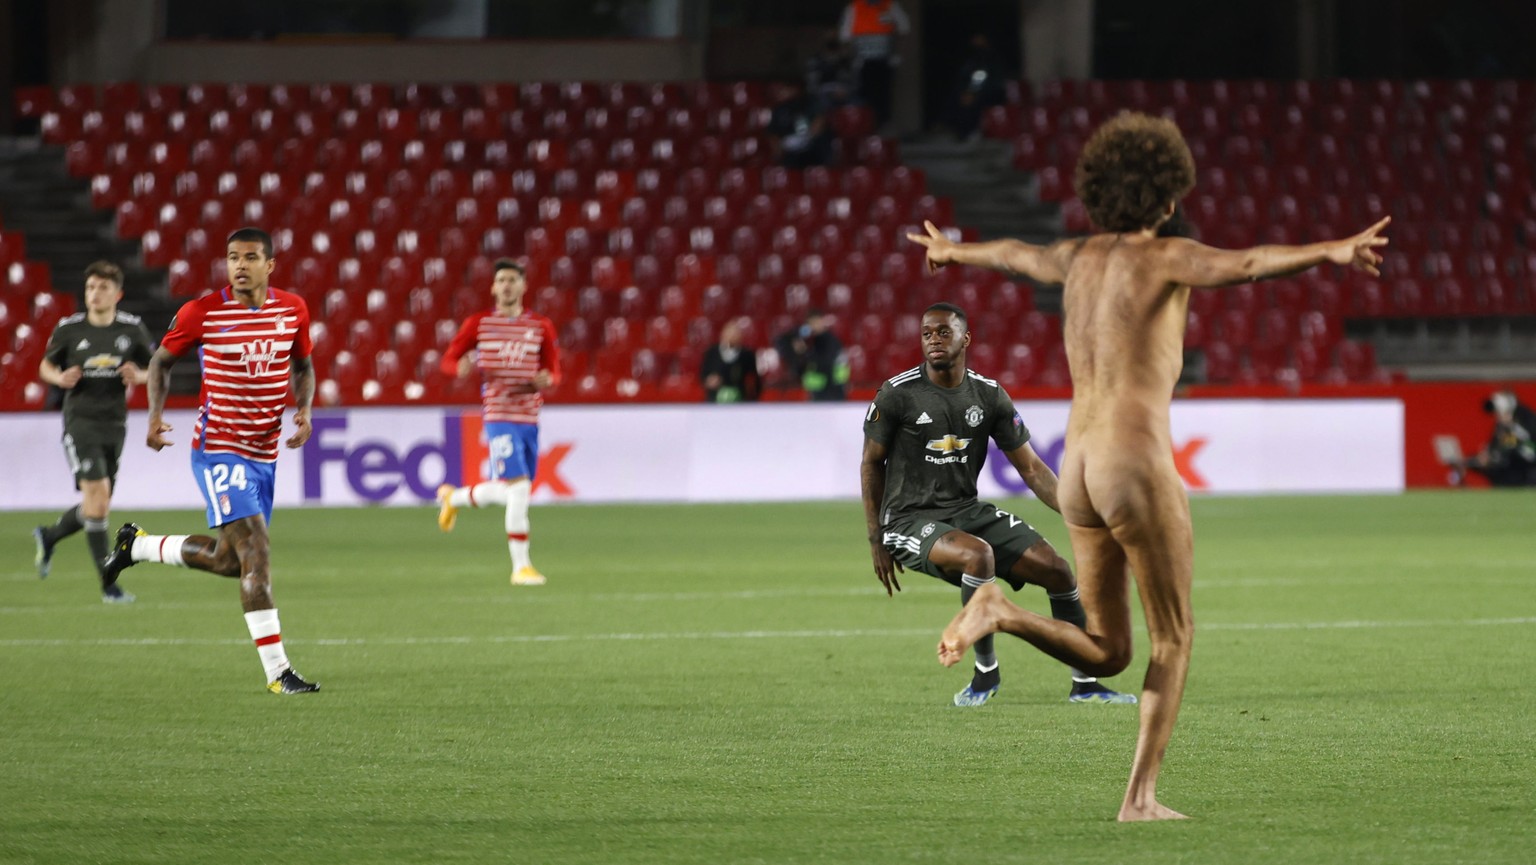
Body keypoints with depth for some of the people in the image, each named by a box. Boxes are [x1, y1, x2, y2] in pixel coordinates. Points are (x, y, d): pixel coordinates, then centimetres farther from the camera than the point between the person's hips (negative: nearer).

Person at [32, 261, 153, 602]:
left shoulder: (133, 328, 2)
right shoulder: (69, 328, -2)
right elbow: (46, 367, 11)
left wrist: (138, 376, -10)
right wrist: (60, 378, -12)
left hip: (114, 424, 4)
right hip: (80, 418, -4)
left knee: (98, 506, 9)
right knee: (97, 491, -17)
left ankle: (49, 536, 39)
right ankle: (108, 583, -14)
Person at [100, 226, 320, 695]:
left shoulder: (293, 309, 1)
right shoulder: (202, 312, -10)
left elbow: (302, 365, 16)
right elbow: (162, 359, 5)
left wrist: (304, 408, -3)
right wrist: (156, 413, -10)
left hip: (264, 452, 6)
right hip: (218, 448, -6)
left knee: (229, 560, 14)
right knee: (257, 551, -17)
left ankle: (138, 544, 37)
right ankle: (278, 672, -16)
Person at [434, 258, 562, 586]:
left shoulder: (541, 326, 8)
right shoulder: (478, 323, 2)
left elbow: (554, 370, 12)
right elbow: (449, 359, 6)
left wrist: (546, 380, -13)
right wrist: (462, 368, -18)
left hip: (530, 418, 5)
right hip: (499, 417, -5)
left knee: (506, 492, 14)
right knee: (518, 488, -17)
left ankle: (453, 498, 43)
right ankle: (520, 566, -10)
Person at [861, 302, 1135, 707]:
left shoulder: (990, 396, 0)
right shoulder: (897, 395, -10)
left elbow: (1031, 468, 4)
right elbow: (872, 464, 0)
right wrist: (877, 541, -3)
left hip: (968, 510, 5)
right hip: (911, 519, -5)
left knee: (1057, 570, -5)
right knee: (978, 554, -36)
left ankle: (1084, 684, 9)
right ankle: (985, 672, -18)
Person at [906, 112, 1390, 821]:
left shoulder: (1079, 257, 15)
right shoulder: (1164, 258, -5)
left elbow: (1015, 255, 38)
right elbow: (1244, 265, -26)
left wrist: (954, 252, 60)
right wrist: (1331, 252, -39)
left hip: (1077, 471, 7)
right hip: (1138, 468, -7)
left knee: (1104, 654, 15)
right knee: (1173, 641, 7)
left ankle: (999, 613, -10)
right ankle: (1141, 796, -1)